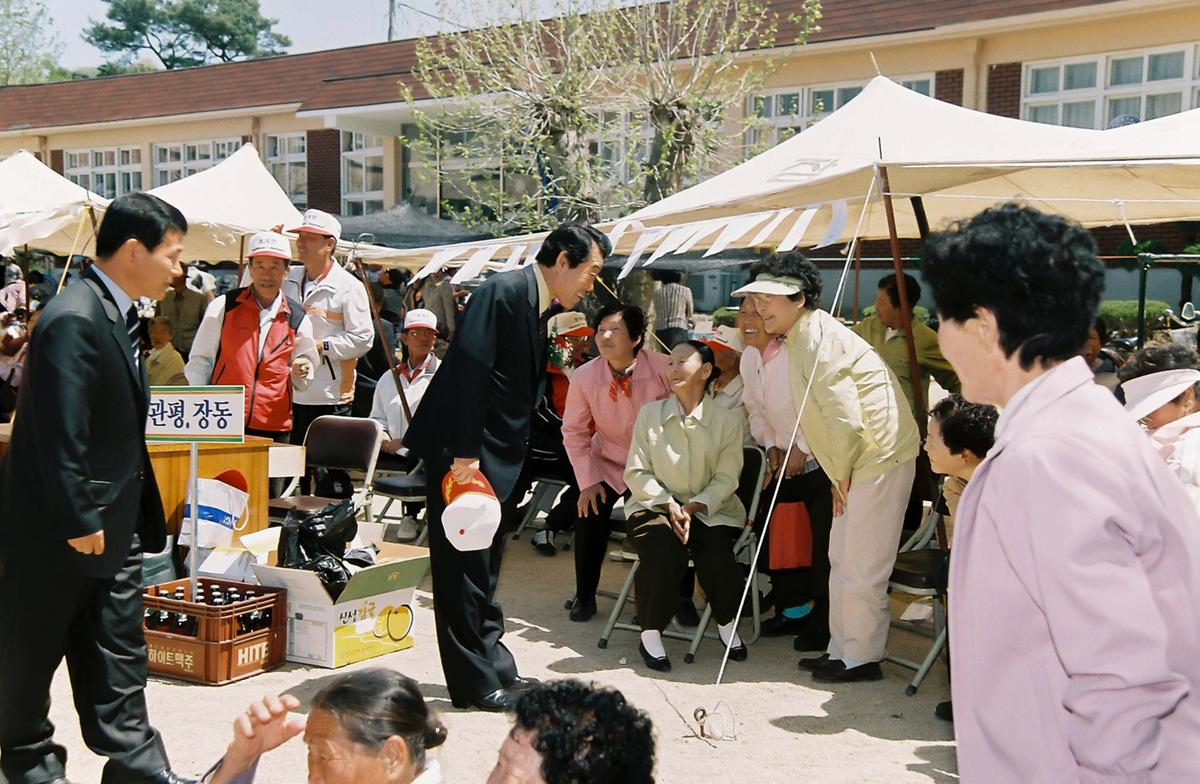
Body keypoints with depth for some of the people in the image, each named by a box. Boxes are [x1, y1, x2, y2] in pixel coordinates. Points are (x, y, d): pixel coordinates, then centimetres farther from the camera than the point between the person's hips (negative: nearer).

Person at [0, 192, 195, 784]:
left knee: (117, 649, 11)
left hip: (110, 522, 9)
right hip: (58, 529, -9)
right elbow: (61, 437, -25)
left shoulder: (116, 316, 7)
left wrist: (112, 517, 14)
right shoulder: (73, 320, -23)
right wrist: (80, 521, -20)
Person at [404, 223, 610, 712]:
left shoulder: (545, 307, 11)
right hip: (462, 451, -9)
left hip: (499, 457, 10)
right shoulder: (504, 291, -16)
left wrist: (516, 461, 12)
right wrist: (464, 452, -23)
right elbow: (469, 370, -22)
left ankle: (493, 664, 28)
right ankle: (475, 682, 6)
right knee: (464, 565, -1)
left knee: (485, 565, 17)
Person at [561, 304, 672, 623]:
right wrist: (588, 480, -9)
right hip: (609, 464, 1)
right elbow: (574, 432, -3)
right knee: (589, 514, -18)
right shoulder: (584, 377, -14)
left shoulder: (663, 369, -20)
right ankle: (584, 597, 4)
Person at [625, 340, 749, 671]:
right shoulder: (649, 413, 5)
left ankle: (727, 624, 4)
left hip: (710, 510, 0)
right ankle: (650, 635, -12)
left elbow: (726, 479, -4)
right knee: (663, 556, -31)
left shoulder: (728, 420, 1)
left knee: (717, 560, -27)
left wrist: (692, 508, -18)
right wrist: (670, 505, -13)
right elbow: (637, 473, 1)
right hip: (656, 505, 0)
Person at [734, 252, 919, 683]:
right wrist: (838, 475, 13)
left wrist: (841, 476, -11)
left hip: (878, 455, -11)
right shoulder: (800, 336, 13)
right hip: (857, 459, 11)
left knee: (861, 565, -3)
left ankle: (861, 658, 8)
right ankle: (841, 649, 25)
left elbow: (845, 418, -23)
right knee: (842, 558, 16)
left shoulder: (817, 337, -20)